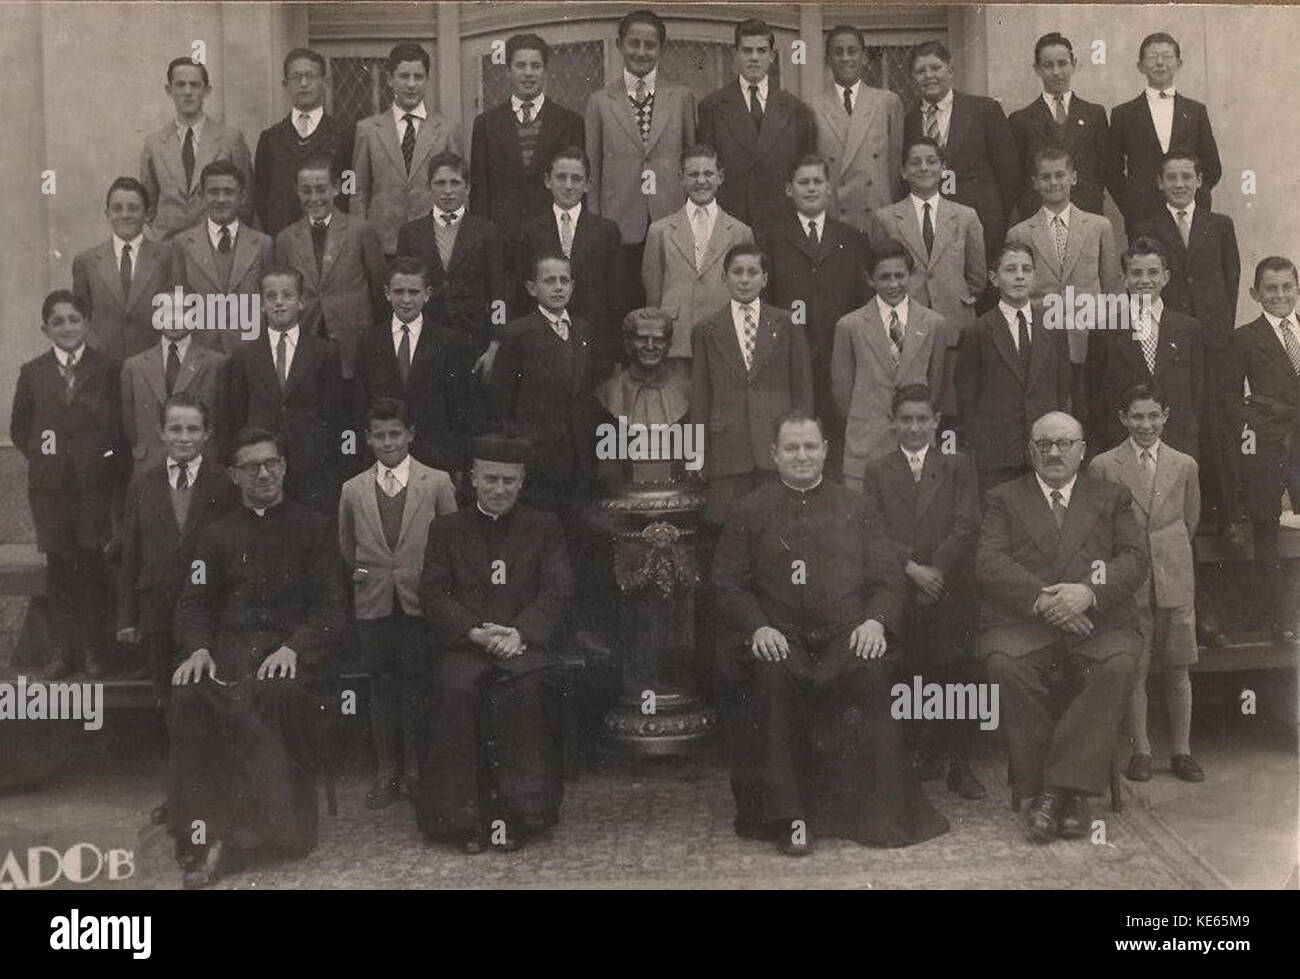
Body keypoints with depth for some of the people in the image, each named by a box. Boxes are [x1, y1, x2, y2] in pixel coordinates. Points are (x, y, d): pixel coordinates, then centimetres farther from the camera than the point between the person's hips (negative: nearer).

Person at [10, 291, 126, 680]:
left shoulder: (108, 370, 1)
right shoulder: (33, 372, 8)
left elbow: (122, 425, 3)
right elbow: (18, 429, 14)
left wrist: (110, 459, -6)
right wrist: (41, 455, 2)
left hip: (95, 480, -2)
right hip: (50, 483, 2)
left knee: (91, 562, -2)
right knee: (58, 565, 5)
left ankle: (94, 648, 10)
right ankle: (63, 648, 14)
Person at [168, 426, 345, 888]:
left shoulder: (314, 529, 14)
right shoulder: (217, 534, 23)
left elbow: (330, 606, 5)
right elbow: (195, 602, 13)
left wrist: (294, 647, -15)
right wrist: (197, 648, -9)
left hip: (292, 647, -2)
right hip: (229, 647, 2)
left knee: (279, 696, -37)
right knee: (188, 698, -30)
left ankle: (279, 826, -23)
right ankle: (203, 833, -27)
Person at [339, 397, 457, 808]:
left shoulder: (437, 483, 0)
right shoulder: (353, 490, 7)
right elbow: (346, 544, 19)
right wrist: (364, 575, 13)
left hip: (420, 602, -2)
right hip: (374, 603, 2)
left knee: (416, 685, 1)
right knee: (381, 686, 5)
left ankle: (414, 770, 13)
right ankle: (387, 771, 15)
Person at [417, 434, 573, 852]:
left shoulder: (545, 528, 14)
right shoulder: (447, 529, 15)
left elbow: (558, 591, 3)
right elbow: (432, 594, 5)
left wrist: (519, 632, -15)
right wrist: (475, 631, -13)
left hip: (525, 642, 0)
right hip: (465, 643, 1)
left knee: (527, 689, -32)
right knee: (457, 691, -30)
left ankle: (519, 812, -22)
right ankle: (465, 816, -21)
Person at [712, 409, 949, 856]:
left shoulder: (853, 508, 19)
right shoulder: (749, 513, 14)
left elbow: (887, 576, 13)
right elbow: (728, 584, 7)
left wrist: (875, 620, -8)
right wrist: (758, 627, -12)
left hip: (847, 636, 1)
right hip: (779, 639, -1)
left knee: (872, 672, -31)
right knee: (771, 677, -33)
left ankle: (875, 812, -20)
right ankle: (786, 817, -24)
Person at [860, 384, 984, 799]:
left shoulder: (958, 466, 11)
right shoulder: (876, 471, 11)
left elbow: (967, 526, 1)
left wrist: (936, 569, -10)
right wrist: (910, 567, -12)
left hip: (951, 590, 0)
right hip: (901, 592, 0)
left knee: (959, 677, -5)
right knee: (914, 678, -2)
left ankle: (959, 764, 4)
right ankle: (927, 757, 13)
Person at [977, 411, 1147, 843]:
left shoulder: (1112, 497, 21)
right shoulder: (1004, 499, 18)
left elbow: (1135, 559, 6)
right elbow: (989, 563, 1)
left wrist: (1089, 592, -14)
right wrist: (1041, 599, -15)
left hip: (1097, 621, 1)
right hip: (1023, 621, -1)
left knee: (1117, 665, -32)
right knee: (1005, 663, -33)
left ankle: (1067, 787, -25)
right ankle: (1038, 789, -21)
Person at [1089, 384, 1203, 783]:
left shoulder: (1185, 465, 8)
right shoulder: (1103, 466, 0)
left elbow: (1190, 522, 18)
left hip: (1175, 580, 2)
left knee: (1178, 670, 6)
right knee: (1133, 671, 1)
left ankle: (1181, 751, 17)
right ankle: (1140, 750, 13)